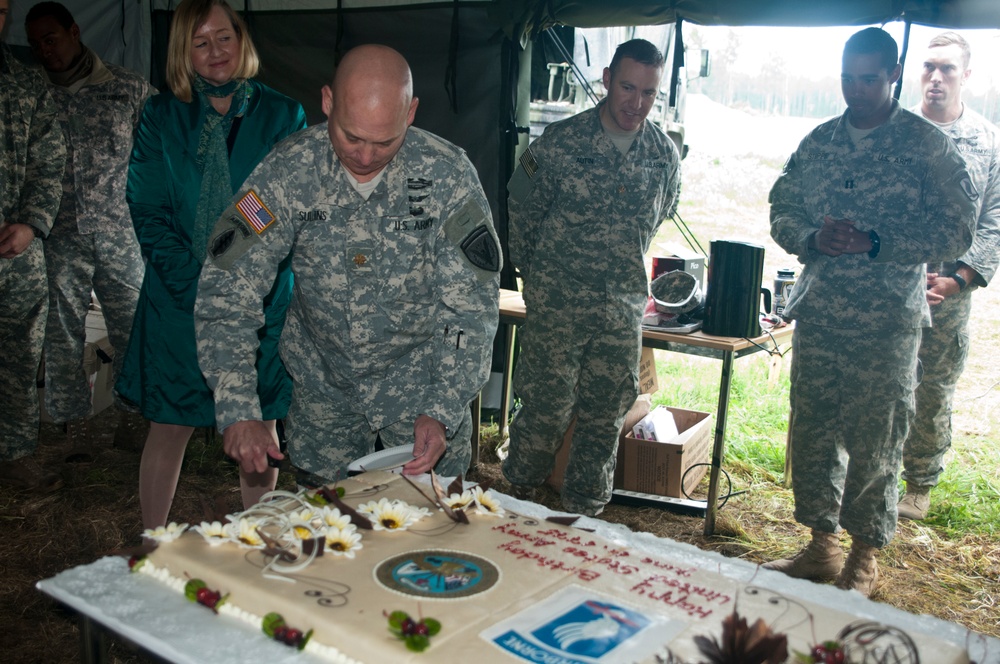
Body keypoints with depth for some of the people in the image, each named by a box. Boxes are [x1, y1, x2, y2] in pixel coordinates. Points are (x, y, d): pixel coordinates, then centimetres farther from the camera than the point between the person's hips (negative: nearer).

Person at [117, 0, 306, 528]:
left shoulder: (283, 116, 4)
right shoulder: (160, 117, 6)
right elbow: (148, 214, 0)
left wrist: (258, 286, -12)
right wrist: (204, 290, -11)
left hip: (264, 301, 0)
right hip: (178, 301, 0)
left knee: (259, 426, 7)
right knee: (169, 426, 6)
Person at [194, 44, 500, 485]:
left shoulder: (448, 173, -19)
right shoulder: (287, 171, -17)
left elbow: (472, 308, -16)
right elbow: (225, 291, -16)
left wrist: (442, 412, -28)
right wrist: (238, 413, -27)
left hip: (423, 385, -1)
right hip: (321, 386, 2)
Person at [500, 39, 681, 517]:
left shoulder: (665, 154, 3)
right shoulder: (561, 142, -8)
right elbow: (521, 210, 4)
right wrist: (536, 275, 12)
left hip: (624, 308, 4)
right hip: (557, 303, -3)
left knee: (606, 416, 10)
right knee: (545, 408, 2)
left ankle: (584, 514, 25)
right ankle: (517, 501, 21)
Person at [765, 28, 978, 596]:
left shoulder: (928, 145, -4)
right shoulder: (818, 142, 9)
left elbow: (957, 229, -8)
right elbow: (782, 213, 10)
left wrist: (874, 243, -20)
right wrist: (814, 239, -12)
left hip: (887, 322, -4)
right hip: (817, 315, 4)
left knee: (875, 441, 5)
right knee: (812, 431, 10)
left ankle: (864, 558, 22)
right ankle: (822, 546, 26)